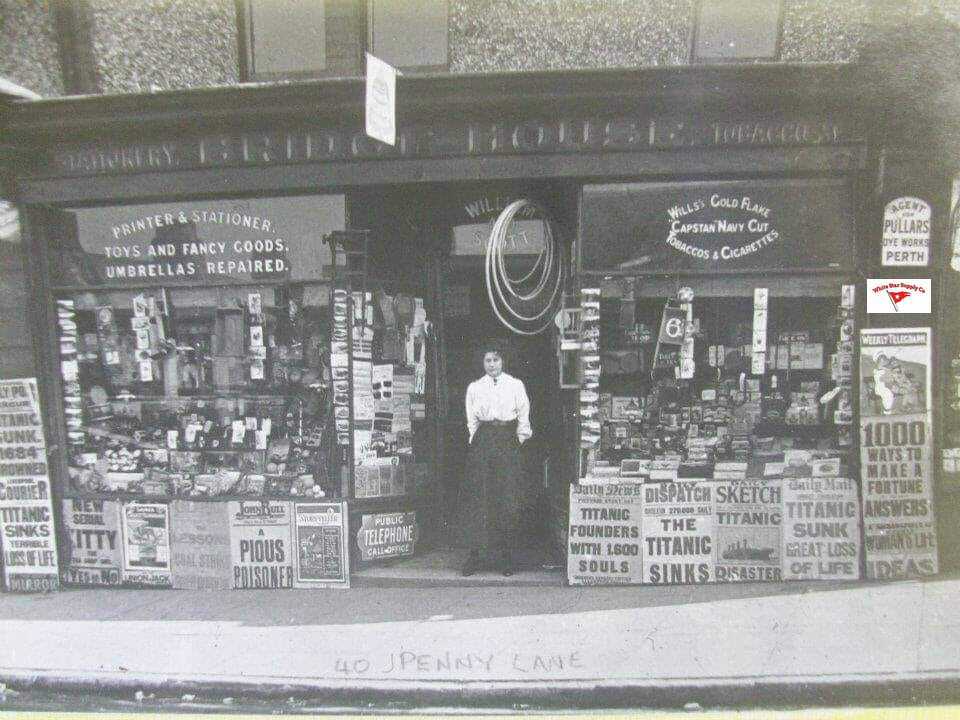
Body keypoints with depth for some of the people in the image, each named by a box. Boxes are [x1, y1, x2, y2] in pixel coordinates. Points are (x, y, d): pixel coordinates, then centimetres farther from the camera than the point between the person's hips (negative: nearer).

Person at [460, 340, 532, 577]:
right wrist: (476, 440, 5)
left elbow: (524, 416, 9)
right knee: (477, 499, -4)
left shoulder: (516, 385, 9)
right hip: (482, 443, 1)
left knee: (509, 500, -3)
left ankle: (507, 557, 5)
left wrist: (519, 438, 2)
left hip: (508, 444, -1)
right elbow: (471, 420, 14)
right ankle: (477, 554, 2)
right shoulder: (474, 387, 12)